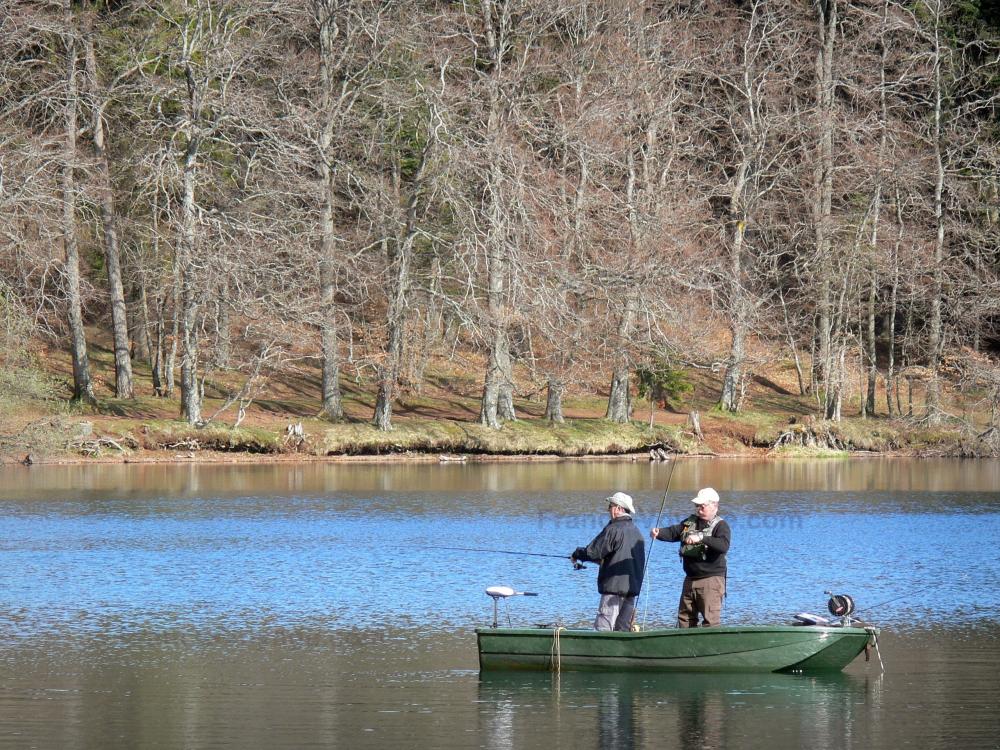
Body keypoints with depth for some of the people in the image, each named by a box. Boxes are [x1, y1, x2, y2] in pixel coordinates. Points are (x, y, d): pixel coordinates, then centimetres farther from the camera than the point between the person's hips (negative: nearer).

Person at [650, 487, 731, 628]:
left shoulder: (720, 526, -7)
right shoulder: (690, 522, 15)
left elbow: (724, 545, -25)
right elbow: (673, 532, 6)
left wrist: (701, 538, -36)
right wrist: (658, 533, -16)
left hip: (711, 580, -7)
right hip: (690, 579, 7)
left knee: (710, 621, -12)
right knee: (684, 618, 11)